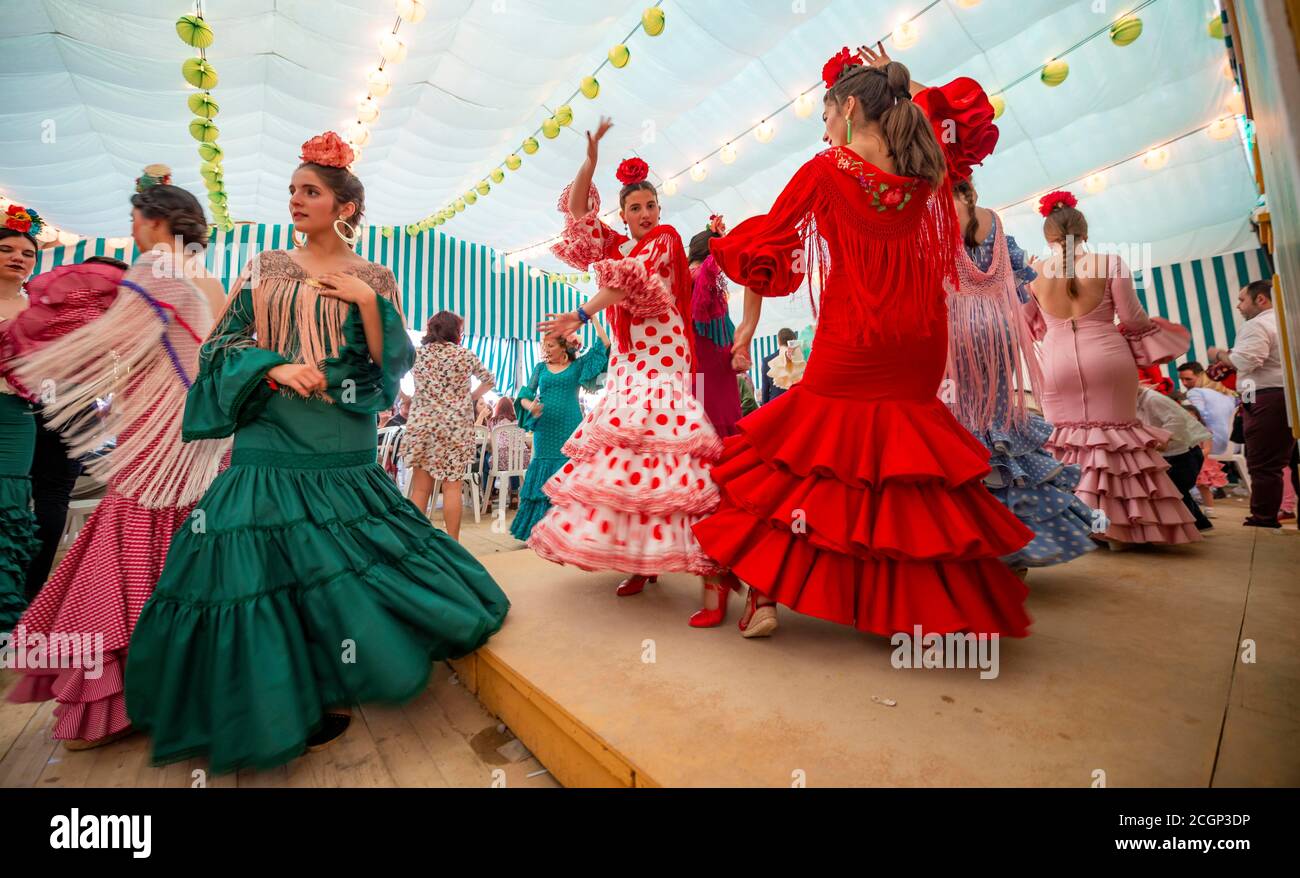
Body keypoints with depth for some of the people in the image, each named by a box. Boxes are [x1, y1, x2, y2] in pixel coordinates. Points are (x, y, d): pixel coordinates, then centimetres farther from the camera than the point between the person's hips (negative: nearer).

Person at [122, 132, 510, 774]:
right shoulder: (266, 268, 12)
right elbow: (222, 344, 9)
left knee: (341, 563, 2)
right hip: (270, 440, 2)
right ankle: (274, 701, 24)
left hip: (343, 449, -1)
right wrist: (274, 366, -10)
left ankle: (329, 690, 24)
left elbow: (390, 363, 1)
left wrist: (367, 302, -10)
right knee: (268, 562, 2)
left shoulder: (373, 278, 8)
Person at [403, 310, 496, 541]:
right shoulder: (465, 355, 2)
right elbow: (490, 381, 14)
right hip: (456, 427, -2)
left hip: (422, 425, 2)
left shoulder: (418, 353, 5)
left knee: (420, 489, 5)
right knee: (452, 488, 2)